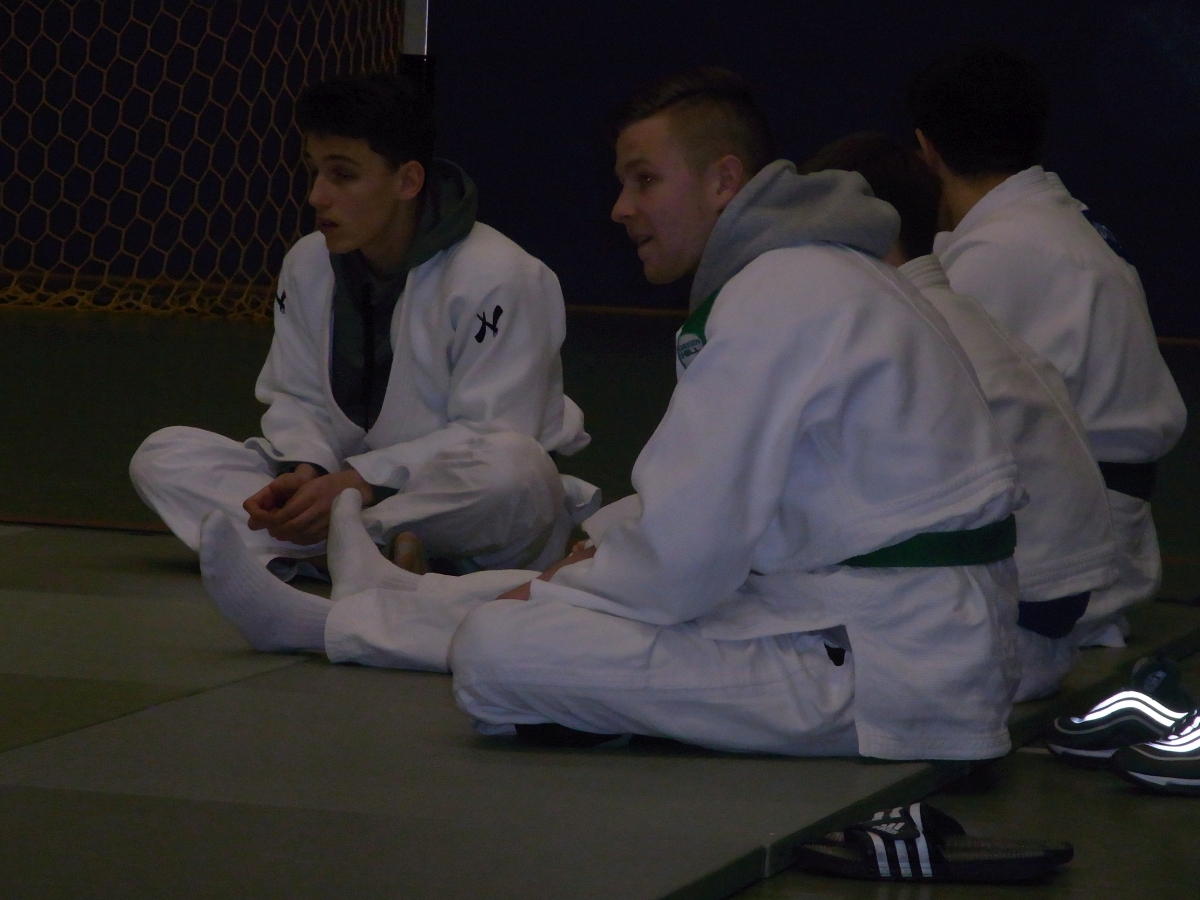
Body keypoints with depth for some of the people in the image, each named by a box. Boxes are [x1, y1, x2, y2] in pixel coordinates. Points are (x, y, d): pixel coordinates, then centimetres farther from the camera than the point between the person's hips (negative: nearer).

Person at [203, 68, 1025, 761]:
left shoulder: (778, 297, -19)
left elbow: (685, 554, -20)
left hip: (886, 676, -10)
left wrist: (554, 594, -4)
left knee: (502, 650, -14)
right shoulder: (816, 272, 15)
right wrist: (600, 551, 13)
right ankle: (345, 616, 49)